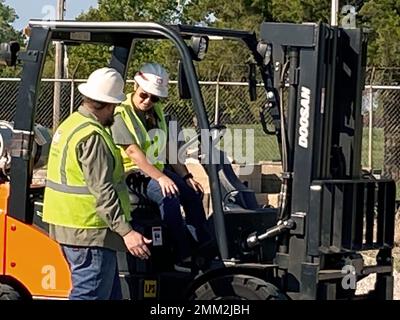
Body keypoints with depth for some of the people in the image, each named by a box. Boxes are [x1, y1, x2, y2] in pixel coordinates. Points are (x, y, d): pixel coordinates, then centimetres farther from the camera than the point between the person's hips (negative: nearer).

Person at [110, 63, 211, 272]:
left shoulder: (156, 112, 12)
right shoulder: (121, 114, -13)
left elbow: (168, 149, 16)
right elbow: (133, 152, -22)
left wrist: (186, 176, 6)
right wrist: (159, 177, -31)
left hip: (157, 169, 8)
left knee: (192, 192, -6)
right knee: (169, 194, -30)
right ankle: (183, 258, -30)